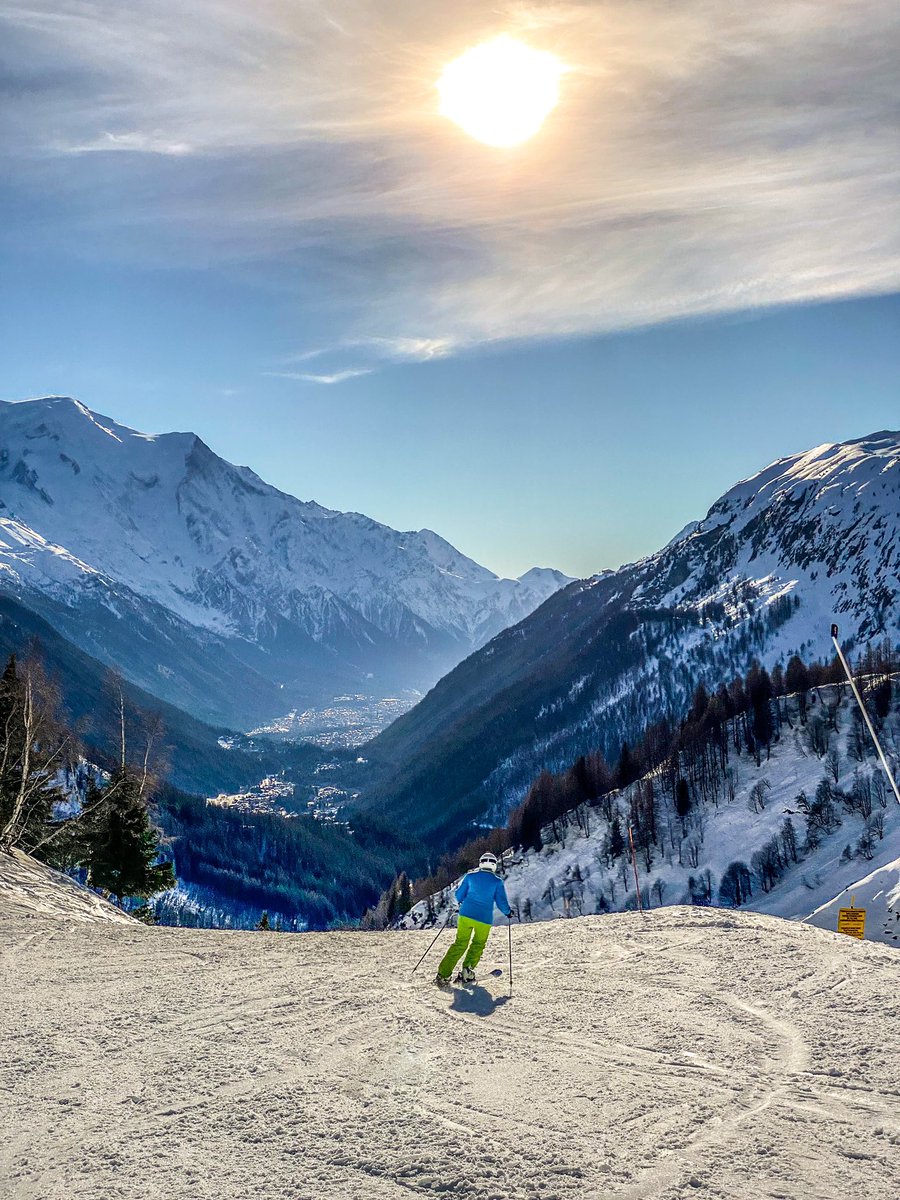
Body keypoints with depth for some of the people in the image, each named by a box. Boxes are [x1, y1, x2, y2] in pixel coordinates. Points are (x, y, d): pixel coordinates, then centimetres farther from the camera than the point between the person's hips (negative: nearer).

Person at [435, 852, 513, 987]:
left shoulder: (470, 876, 3)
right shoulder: (497, 882, -2)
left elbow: (459, 895, 8)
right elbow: (501, 902, -3)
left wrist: (461, 903, 30)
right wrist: (508, 912, 17)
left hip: (466, 915, 2)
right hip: (484, 920, -2)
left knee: (460, 944, 10)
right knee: (478, 945, 19)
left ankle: (443, 974, 2)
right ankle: (467, 970, 4)